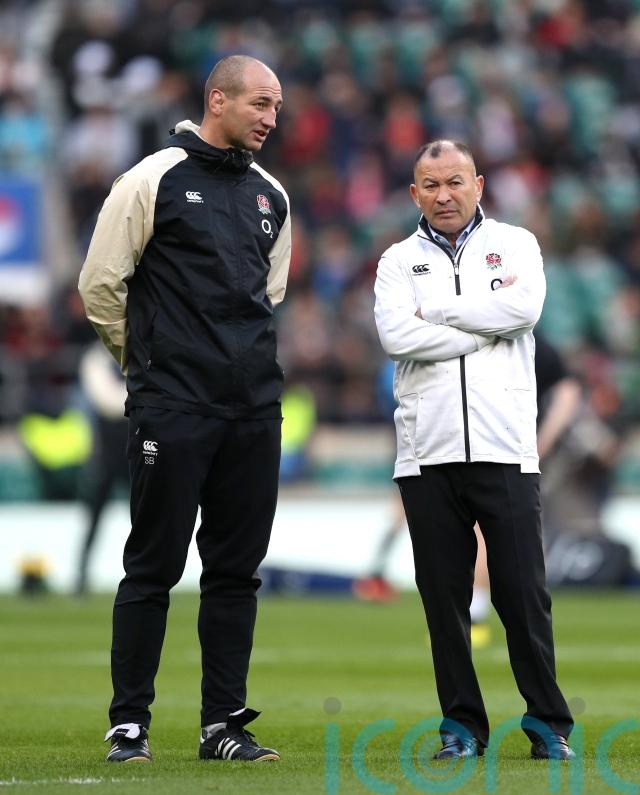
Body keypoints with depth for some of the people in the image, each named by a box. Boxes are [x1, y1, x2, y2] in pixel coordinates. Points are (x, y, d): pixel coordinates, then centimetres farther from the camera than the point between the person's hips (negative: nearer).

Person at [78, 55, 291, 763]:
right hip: (172, 411, -6)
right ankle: (129, 724, 3)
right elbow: (100, 285, -1)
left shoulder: (271, 196, 13)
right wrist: (148, 362, 8)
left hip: (254, 409, 6)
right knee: (154, 565, -3)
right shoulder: (154, 180, -5)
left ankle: (223, 724, 11)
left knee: (237, 569, 6)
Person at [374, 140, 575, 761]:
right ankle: (462, 725, 10)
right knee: (444, 594, 2)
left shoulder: (514, 244, 11)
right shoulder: (399, 261, 12)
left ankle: (547, 724, 5)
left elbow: (522, 307, -10)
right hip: (428, 452, 1)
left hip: (503, 447, -1)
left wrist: (436, 312, -4)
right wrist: (483, 331, -7)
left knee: (523, 591, -3)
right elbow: (396, 336, -6)